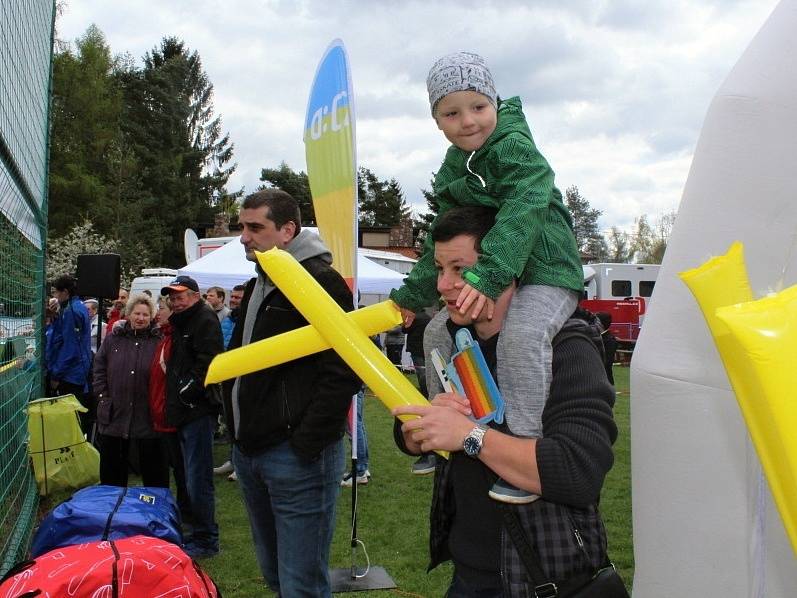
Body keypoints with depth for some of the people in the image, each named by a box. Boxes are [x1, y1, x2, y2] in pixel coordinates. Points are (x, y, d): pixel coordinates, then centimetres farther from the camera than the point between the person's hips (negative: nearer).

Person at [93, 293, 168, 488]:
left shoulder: (158, 341, -2)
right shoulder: (113, 339, 6)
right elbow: (99, 368, 10)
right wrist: (103, 396, 2)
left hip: (147, 417, -3)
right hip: (114, 414, 3)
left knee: (153, 473, 6)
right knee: (111, 471, 16)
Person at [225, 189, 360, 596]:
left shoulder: (320, 281, -12)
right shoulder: (256, 287, 16)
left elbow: (342, 372, -19)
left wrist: (305, 444, -21)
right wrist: (238, 431, 17)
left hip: (297, 455, -9)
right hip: (249, 452, 9)